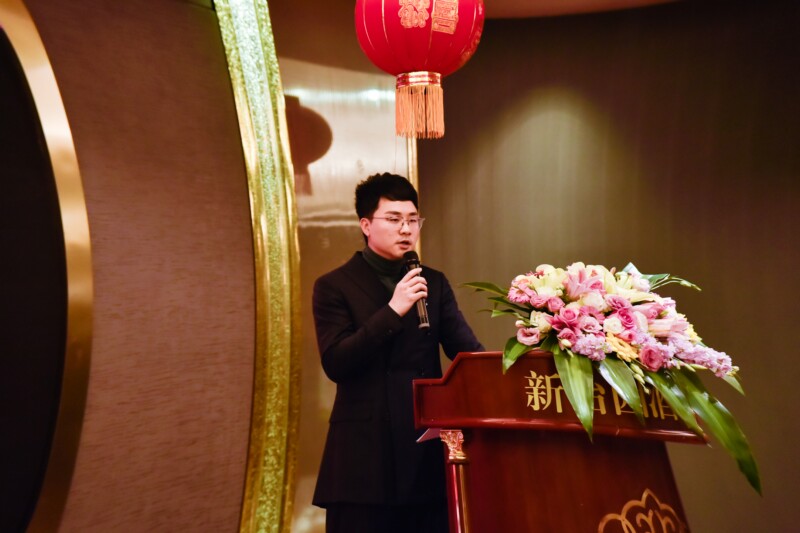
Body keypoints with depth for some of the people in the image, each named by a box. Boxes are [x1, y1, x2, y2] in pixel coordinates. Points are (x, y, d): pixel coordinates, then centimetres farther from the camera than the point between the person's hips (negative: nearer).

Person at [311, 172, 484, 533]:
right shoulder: (335, 286, -2)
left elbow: (467, 349, 3)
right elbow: (335, 364, -12)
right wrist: (392, 311, -19)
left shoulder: (434, 283, 10)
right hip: (364, 451, -3)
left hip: (427, 449, 4)